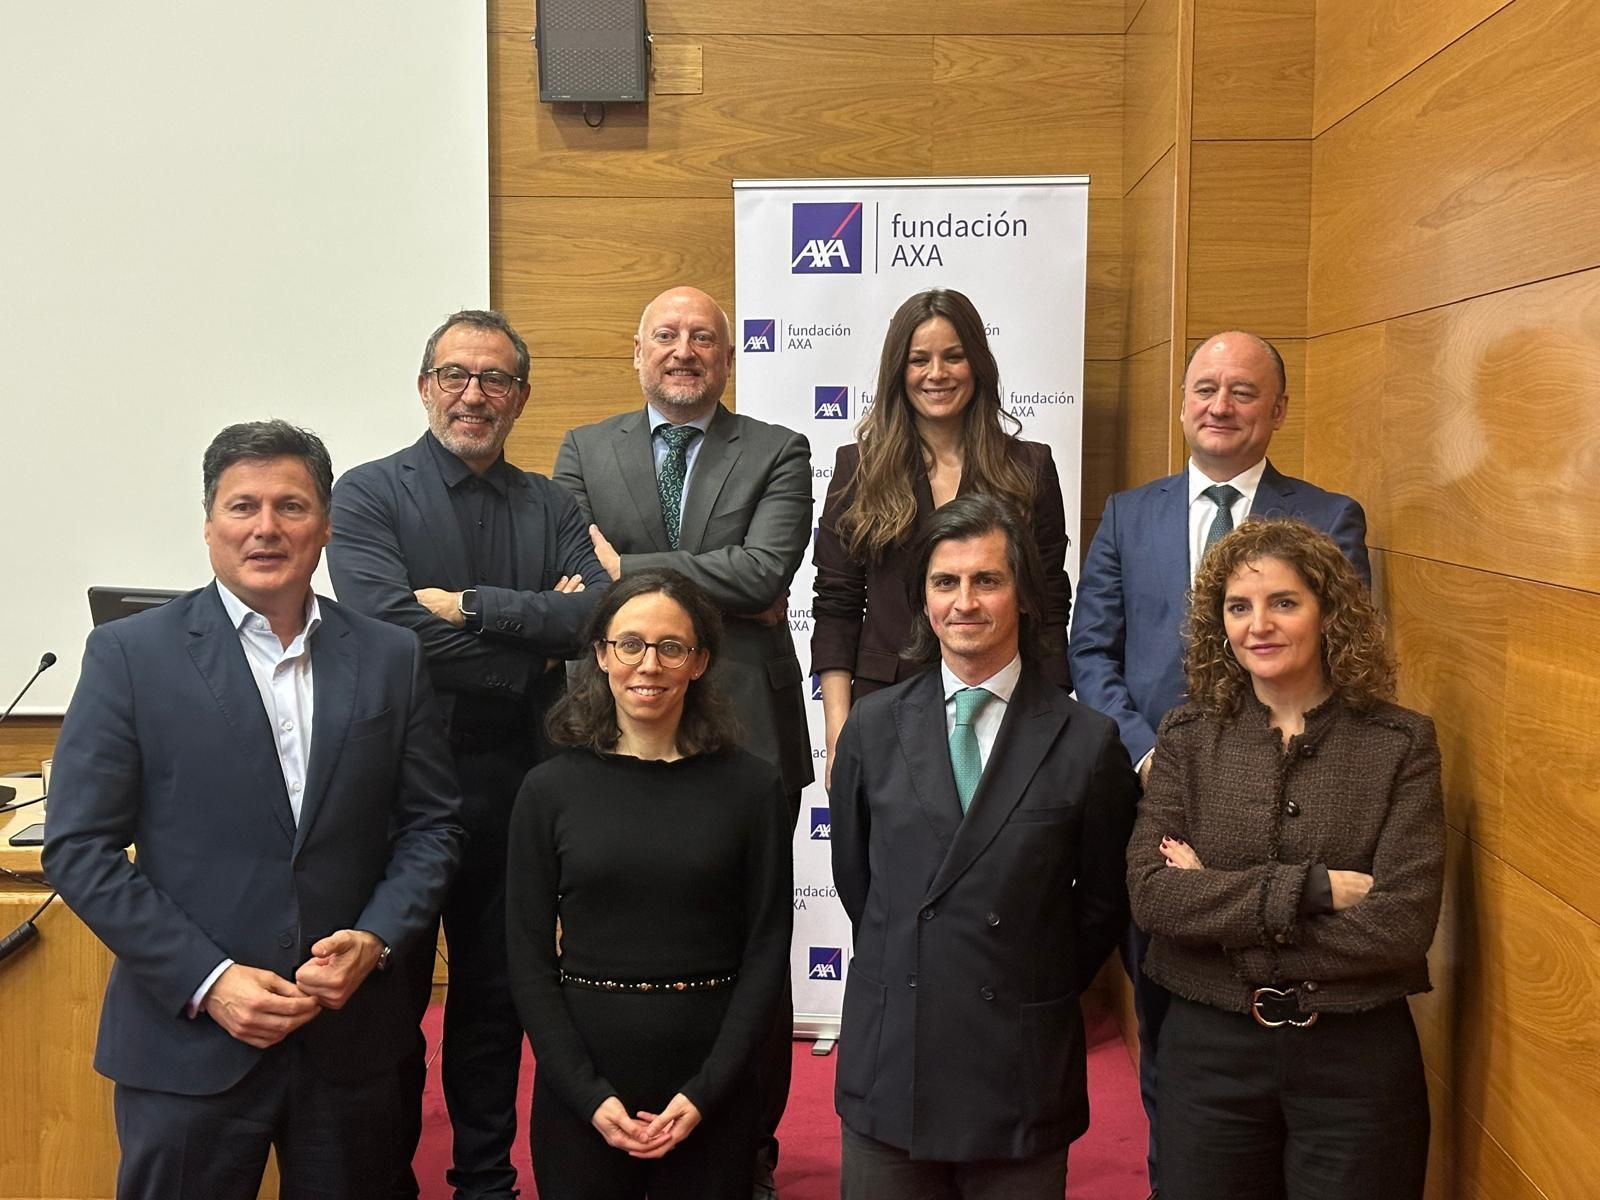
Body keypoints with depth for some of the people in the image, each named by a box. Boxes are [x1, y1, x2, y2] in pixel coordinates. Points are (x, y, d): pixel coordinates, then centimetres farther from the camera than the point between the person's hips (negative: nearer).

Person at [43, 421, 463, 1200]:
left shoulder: (389, 658, 3)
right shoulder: (131, 654, -4)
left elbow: (431, 823, 6)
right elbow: (79, 846, -6)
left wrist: (375, 940, -10)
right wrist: (206, 981, -13)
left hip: (350, 1031, 3)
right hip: (189, 1038, -2)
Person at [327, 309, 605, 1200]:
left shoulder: (552, 508, 7)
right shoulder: (370, 494, -4)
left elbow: (599, 615, -10)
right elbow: (387, 627, -20)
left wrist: (466, 604, -18)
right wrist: (535, 640, -13)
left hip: (516, 782, 4)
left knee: (498, 990, 16)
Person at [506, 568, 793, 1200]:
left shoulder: (752, 786, -3)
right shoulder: (551, 788, -2)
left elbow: (767, 951, -2)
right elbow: (530, 961, -1)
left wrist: (705, 1093, -10)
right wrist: (589, 1095, -10)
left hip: (711, 1093, 0)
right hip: (580, 1090, 0)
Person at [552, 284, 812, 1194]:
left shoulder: (778, 453, 3)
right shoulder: (584, 452, 8)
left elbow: (766, 569, -14)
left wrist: (628, 567, -12)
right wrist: (726, 597, -11)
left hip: (747, 735, -1)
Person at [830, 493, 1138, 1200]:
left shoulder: (1087, 742, -6)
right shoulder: (873, 727, 0)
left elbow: (1104, 900, 3)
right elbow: (852, 875, 9)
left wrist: (1037, 996, 4)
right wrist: (910, 969, 9)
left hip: (1023, 1071, -1)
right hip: (889, 1065, 2)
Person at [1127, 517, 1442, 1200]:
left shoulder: (1401, 743, -5)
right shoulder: (1188, 739, -1)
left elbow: (1402, 924, -14)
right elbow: (1149, 893, -12)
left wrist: (1218, 902, -13)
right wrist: (1311, 888, -19)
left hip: (1358, 1057, -1)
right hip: (1208, 1047, 2)